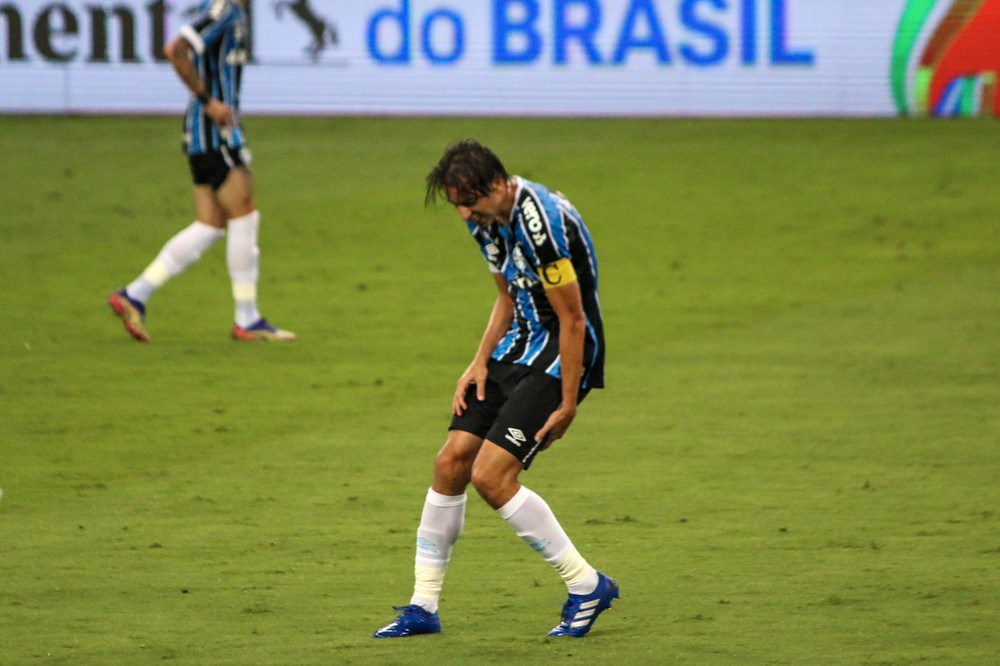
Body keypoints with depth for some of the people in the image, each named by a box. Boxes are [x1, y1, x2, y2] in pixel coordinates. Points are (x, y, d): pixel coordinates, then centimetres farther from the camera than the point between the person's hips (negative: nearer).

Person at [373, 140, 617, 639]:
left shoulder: (541, 223, -26)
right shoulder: (489, 219, 4)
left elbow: (573, 320, -22)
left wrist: (567, 405, -18)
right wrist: (480, 364, 5)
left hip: (562, 354, -9)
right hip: (520, 345, 9)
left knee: (490, 476, -16)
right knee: (451, 462, 2)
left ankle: (587, 586, -2)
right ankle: (423, 607, 11)